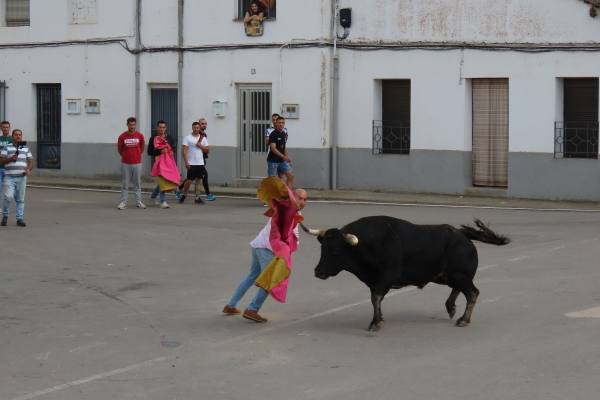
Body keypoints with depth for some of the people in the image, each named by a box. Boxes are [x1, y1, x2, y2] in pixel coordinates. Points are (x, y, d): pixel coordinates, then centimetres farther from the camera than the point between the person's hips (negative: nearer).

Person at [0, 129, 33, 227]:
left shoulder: (26, 148, 15)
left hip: (21, 177, 3)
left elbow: (30, 161, 12)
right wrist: (10, 159, -16)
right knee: (8, 197, -13)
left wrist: (28, 170, -7)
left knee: (20, 199, 3)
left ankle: (20, 219, 7)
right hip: (9, 177, -3)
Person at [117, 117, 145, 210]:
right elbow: (119, 148, 10)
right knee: (124, 184, 3)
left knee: (137, 183, 6)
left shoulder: (140, 136, -1)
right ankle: (123, 202, 8)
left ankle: (138, 202, 12)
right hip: (125, 164, -1)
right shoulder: (122, 136, -5)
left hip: (137, 163, 1)